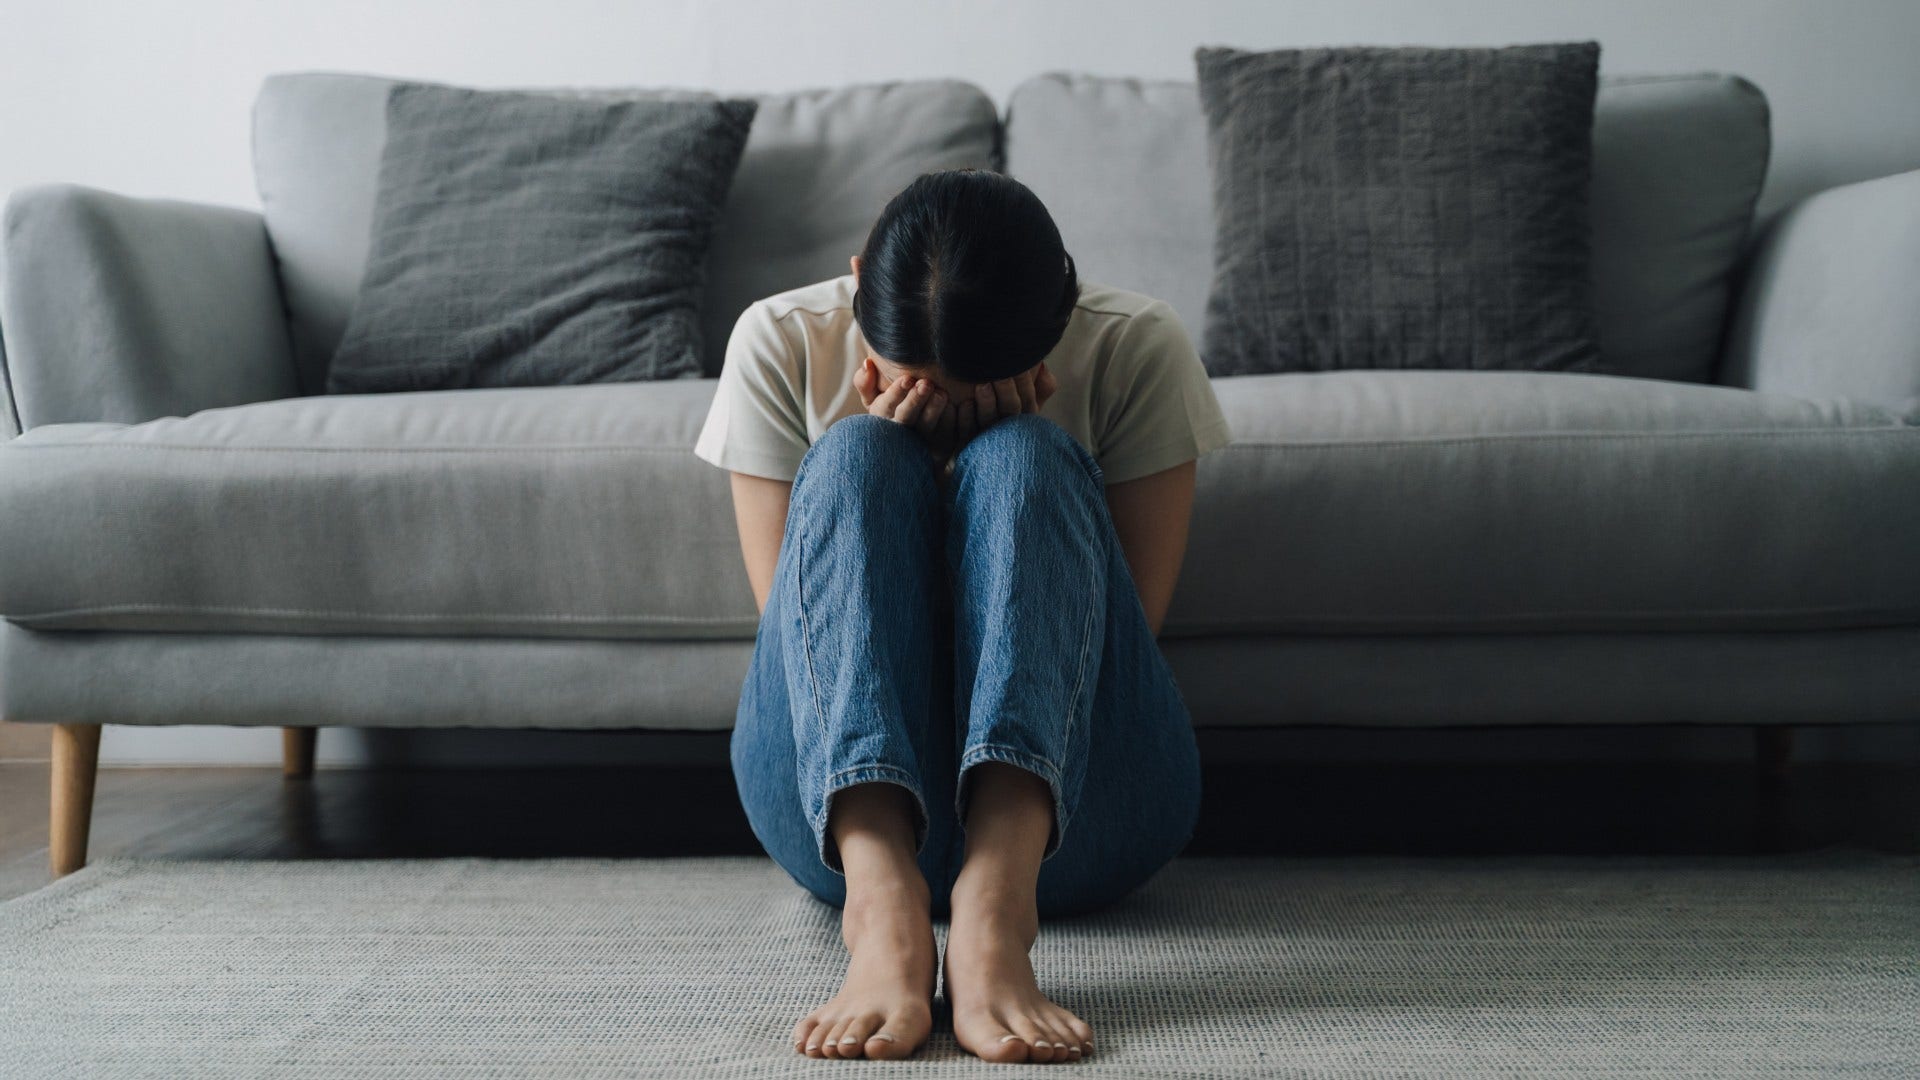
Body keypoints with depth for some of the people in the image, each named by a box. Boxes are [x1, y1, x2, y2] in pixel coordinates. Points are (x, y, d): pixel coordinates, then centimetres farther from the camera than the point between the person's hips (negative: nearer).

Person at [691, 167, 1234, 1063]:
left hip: (1070, 801, 0)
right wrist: (873, 455, -17)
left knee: (1021, 459, -25)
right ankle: (881, 896, -45)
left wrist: (1009, 438, -17)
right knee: (854, 459, -23)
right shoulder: (781, 343, -2)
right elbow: (790, 619, -2)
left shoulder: (1137, 349, -4)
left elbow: (1129, 618, -6)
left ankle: (997, 903, -46)